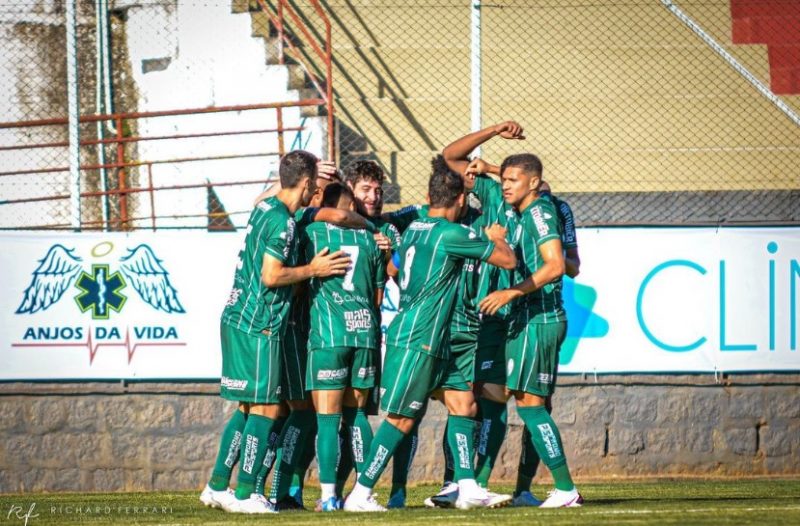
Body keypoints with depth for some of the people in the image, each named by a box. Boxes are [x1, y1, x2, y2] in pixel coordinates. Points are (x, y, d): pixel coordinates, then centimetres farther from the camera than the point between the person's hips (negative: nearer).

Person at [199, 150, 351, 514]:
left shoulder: (263, 209, 11)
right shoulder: (281, 221, -15)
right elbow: (271, 276, -20)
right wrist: (313, 269, -8)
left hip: (237, 319, 9)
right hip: (259, 327, -9)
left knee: (247, 408, 15)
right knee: (265, 409, -4)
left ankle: (217, 486, 16)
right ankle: (243, 494, -4)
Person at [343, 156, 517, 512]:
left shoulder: (413, 230, 11)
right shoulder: (452, 234, -14)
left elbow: (394, 268, 31)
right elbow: (508, 260, -7)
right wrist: (496, 238, 14)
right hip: (416, 340, -9)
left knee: (463, 402, 8)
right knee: (401, 419, -6)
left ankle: (467, 487, 4)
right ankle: (360, 494, -4)